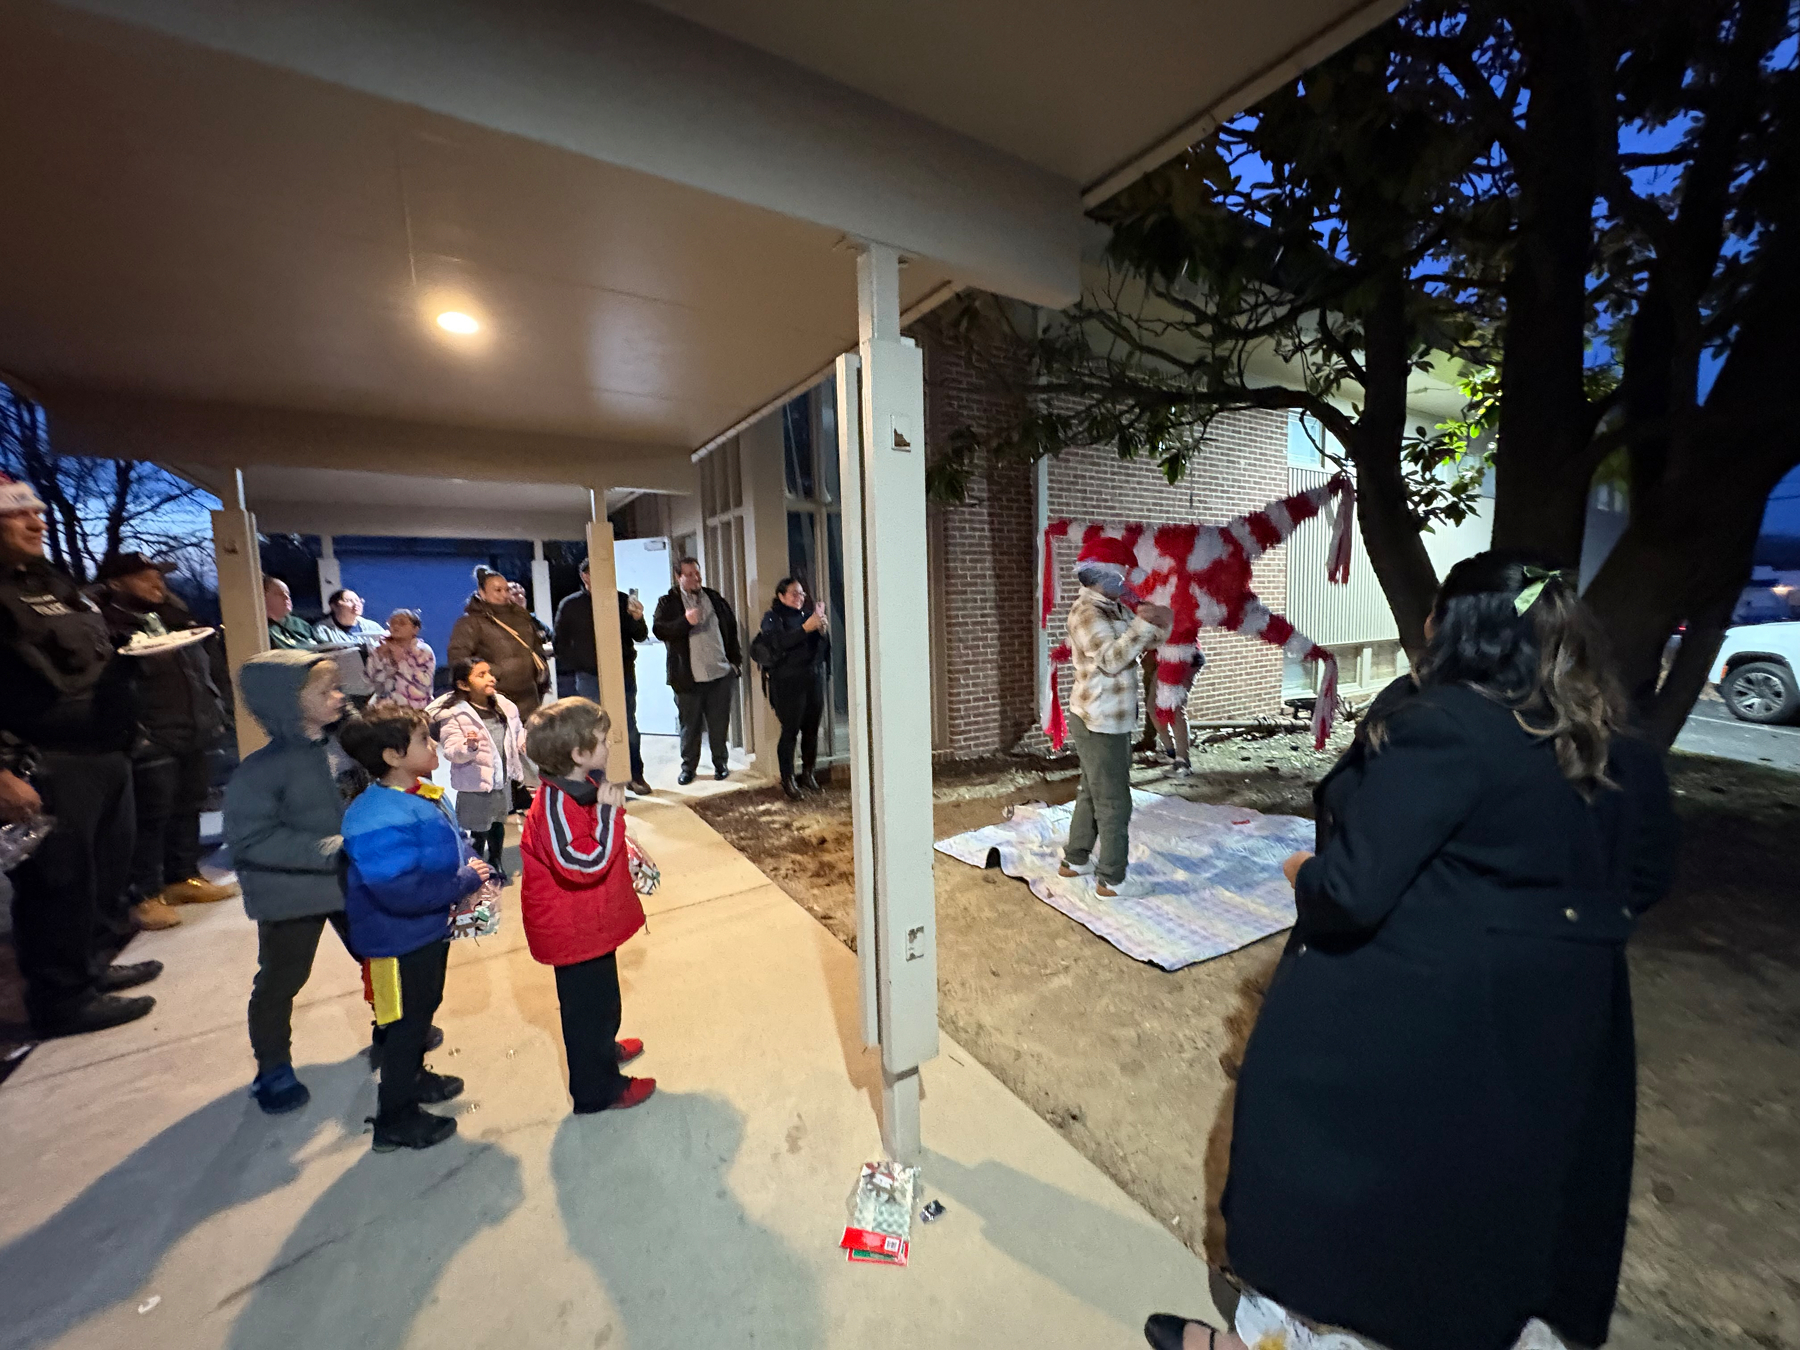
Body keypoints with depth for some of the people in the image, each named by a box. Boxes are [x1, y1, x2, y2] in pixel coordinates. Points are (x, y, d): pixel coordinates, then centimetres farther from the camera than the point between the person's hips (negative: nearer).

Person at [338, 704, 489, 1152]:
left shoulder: (424, 796, -1)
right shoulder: (379, 817, -31)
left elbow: (444, 853, 13)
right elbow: (400, 890, -36)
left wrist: (470, 869, -6)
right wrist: (465, 881, -25)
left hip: (431, 927, 9)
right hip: (399, 938, -9)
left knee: (424, 1010, 26)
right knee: (407, 1021, 9)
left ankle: (413, 1076, 50)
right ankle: (395, 1119, 30)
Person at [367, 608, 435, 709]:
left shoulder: (424, 651, -2)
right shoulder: (378, 650, 7)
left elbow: (424, 685, -15)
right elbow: (374, 684, 0)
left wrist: (401, 661, -16)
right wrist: (383, 658, -9)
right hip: (384, 706, 3)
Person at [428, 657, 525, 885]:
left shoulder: (503, 705, 1)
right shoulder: (453, 714, -16)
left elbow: (516, 732, 16)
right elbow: (452, 752, -21)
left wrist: (524, 742, -4)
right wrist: (469, 746, -41)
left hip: (502, 780, 6)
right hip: (475, 784, -6)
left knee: (498, 823, 23)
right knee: (478, 831, 4)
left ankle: (495, 865, 44)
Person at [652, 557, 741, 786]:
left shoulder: (714, 598, 12)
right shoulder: (668, 603, 1)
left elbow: (731, 626, 17)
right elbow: (658, 630, -11)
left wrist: (735, 658, 11)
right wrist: (685, 621, -25)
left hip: (720, 673, 3)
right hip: (689, 677, -2)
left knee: (719, 723, 8)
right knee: (690, 725, 6)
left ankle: (721, 763, 23)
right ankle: (688, 767, 21)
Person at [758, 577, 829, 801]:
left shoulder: (808, 613, 12)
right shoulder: (772, 618, 1)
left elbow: (824, 645, 6)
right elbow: (780, 643, -18)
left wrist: (822, 629, -14)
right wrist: (807, 627, -25)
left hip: (814, 679, 4)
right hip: (788, 683, -4)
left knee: (811, 730, 7)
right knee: (790, 731, -3)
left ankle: (808, 773, 23)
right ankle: (788, 780, 8)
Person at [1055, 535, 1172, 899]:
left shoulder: (1114, 608, 12)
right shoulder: (1087, 613, -18)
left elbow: (1140, 645, 19)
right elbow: (1111, 659, -29)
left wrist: (1160, 623, 2)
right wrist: (1143, 623, -31)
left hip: (1107, 719, 10)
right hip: (1100, 722, -10)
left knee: (1092, 792, 19)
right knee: (1114, 802, -1)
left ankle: (1075, 860, 32)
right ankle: (1111, 880, 11)